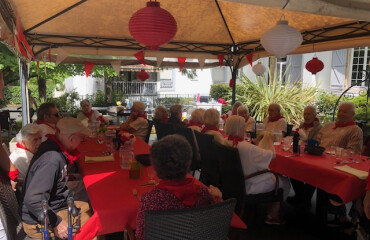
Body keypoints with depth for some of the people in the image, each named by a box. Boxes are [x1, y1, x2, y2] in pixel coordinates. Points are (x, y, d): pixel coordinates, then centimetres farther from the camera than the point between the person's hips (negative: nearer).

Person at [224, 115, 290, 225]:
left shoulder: (226, 144, -8)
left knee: (273, 174, 25)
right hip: (249, 186, -8)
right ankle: (272, 216, 21)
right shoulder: (246, 147, -33)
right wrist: (270, 140, -4)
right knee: (285, 182, 10)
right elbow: (272, 154, -21)